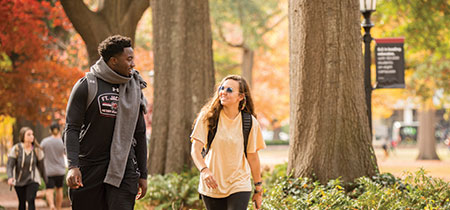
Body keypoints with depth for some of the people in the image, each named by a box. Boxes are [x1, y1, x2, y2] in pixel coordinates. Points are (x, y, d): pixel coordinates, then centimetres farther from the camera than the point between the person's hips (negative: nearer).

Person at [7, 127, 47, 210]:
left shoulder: (37, 150, -5)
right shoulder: (15, 149, -10)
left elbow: (41, 166, 5)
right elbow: (10, 165, -14)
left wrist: (46, 180, 11)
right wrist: (10, 177, -32)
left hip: (33, 180, 0)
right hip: (19, 181, 0)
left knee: (31, 200, -17)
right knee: (22, 202, 10)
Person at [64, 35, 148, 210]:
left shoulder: (135, 89, 11)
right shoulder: (86, 86, -2)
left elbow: (140, 134, 16)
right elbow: (72, 128, -5)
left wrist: (143, 174, 13)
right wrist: (73, 166, -17)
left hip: (124, 168, 3)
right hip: (89, 168, -2)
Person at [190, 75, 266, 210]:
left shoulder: (250, 123, -3)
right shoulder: (208, 117, -5)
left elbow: (253, 157, 5)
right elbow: (195, 149, -11)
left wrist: (258, 189, 9)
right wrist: (204, 170, -30)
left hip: (239, 186, -1)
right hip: (212, 186, 1)